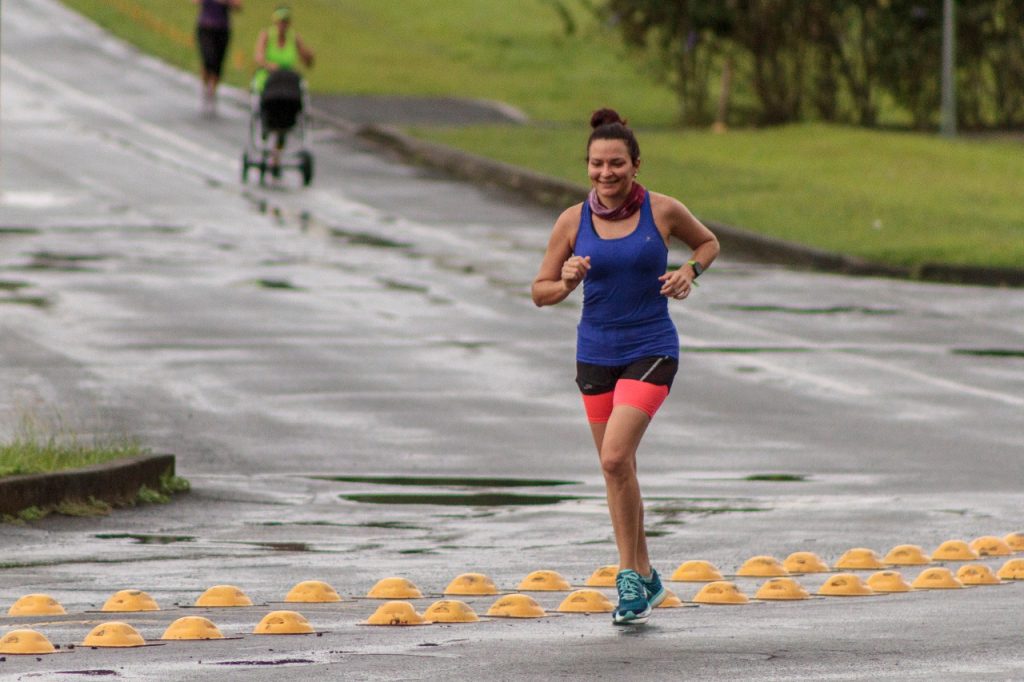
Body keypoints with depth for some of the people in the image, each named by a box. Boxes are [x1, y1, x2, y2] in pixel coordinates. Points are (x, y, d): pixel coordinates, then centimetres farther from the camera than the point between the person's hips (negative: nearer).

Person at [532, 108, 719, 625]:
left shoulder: (663, 212, -7)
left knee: (615, 458, -18)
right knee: (617, 469, 11)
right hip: (596, 351, 4)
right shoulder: (572, 222, -2)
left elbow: (708, 242, 12)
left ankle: (630, 577, -6)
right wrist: (569, 281, -17)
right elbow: (541, 292, 4)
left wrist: (690, 272, -8)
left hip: (650, 350, -4)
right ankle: (643, 577, 25)